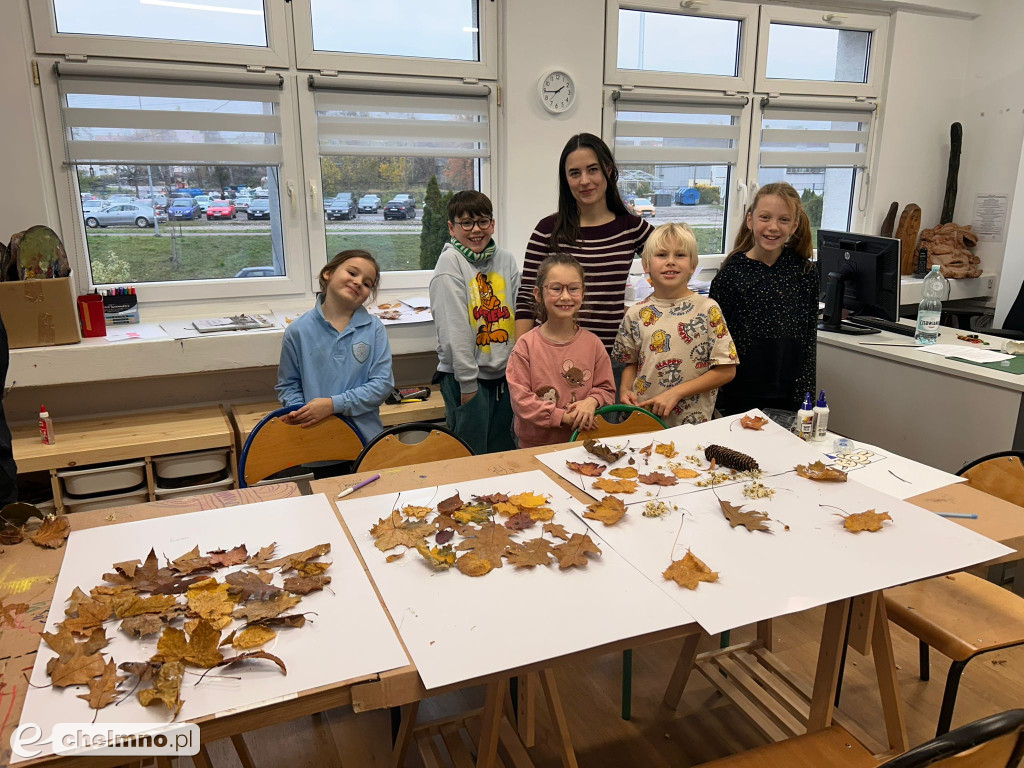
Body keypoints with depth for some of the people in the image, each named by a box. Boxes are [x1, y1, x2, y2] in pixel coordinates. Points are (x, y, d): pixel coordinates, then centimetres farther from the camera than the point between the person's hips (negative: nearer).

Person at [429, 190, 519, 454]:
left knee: (504, 454, 15)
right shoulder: (450, 261, -8)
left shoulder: (506, 259, 8)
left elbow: (519, 313, 10)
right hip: (466, 376, -5)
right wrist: (468, 383, -14)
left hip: (503, 373, 5)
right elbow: (454, 328, -13)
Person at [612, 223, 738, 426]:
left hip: (692, 423, -2)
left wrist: (676, 393, -14)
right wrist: (625, 390, -6)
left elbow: (726, 370, -7)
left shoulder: (707, 309, -7)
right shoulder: (636, 314, 1)